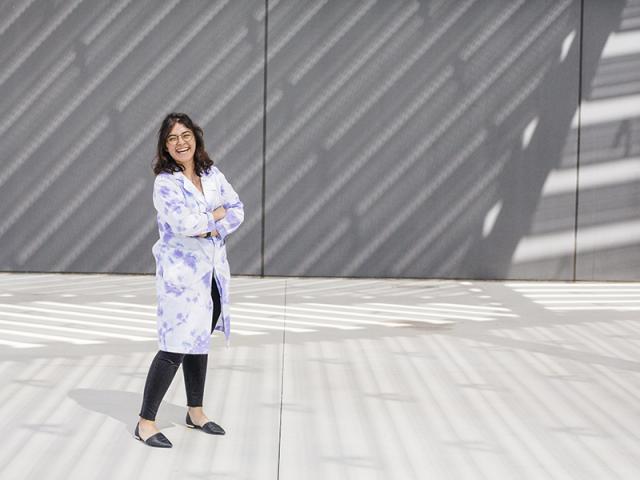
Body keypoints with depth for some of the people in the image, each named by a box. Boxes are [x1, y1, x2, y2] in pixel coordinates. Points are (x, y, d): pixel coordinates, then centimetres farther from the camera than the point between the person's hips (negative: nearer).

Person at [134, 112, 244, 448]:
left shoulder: (212, 174, 7)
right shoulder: (165, 182, -12)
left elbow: (238, 209, 5)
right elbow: (185, 223, -24)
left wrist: (211, 227, -13)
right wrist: (217, 214, -9)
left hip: (213, 270, 7)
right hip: (181, 272, -7)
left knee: (199, 341, 17)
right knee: (176, 347, -9)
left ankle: (195, 412, 31)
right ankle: (145, 422, 1)